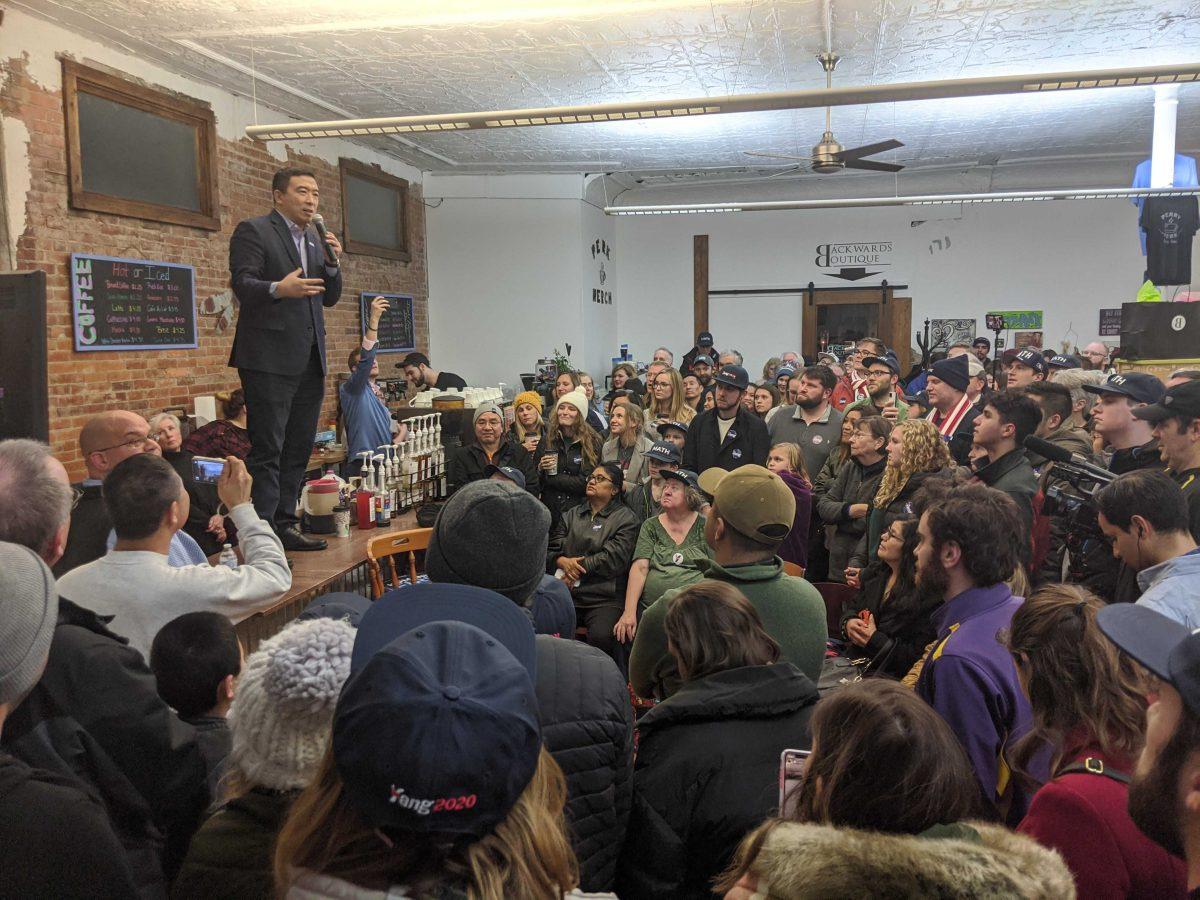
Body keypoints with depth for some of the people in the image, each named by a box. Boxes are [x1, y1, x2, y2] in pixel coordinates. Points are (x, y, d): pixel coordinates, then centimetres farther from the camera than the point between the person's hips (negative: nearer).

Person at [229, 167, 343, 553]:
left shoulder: (316, 240, 20)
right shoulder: (253, 231, -1)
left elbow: (330, 298, 19)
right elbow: (242, 283, -12)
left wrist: (332, 263, 1)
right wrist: (278, 289, -32)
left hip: (309, 361, 8)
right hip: (270, 358, -7)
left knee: (299, 449, 10)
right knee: (266, 450, -7)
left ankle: (285, 525, 18)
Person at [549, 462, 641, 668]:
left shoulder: (626, 518, 7)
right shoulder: (571, 515, 23)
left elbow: (614, 558, -6)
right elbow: (550, 550, 15)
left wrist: (576, 566, -5)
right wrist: (563, 562, -8)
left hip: (605, 598, -4)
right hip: (567, 595, 4)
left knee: (601, 637, -32)